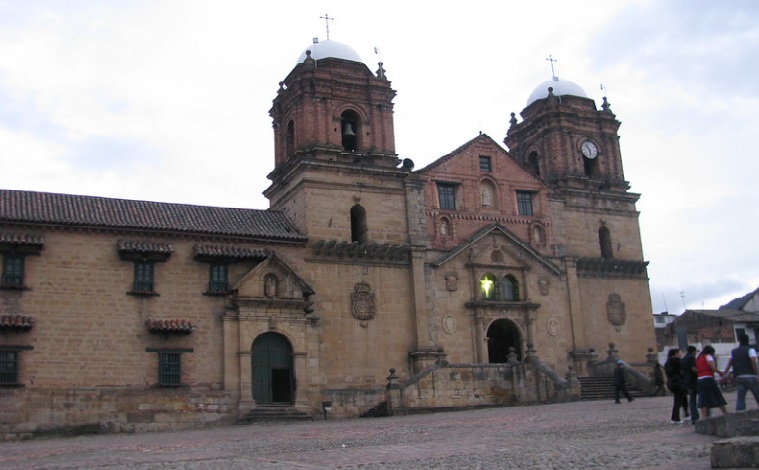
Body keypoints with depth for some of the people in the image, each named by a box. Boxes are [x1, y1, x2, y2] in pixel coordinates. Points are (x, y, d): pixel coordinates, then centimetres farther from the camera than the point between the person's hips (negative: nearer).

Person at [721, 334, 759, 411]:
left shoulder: (733, 352, 16)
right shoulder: (750, 350, 1)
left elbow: (729, 364, 10)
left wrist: (723, 374, 11)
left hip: (739, 378, 4)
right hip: (750, 377, -4)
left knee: (740, 398, 1)